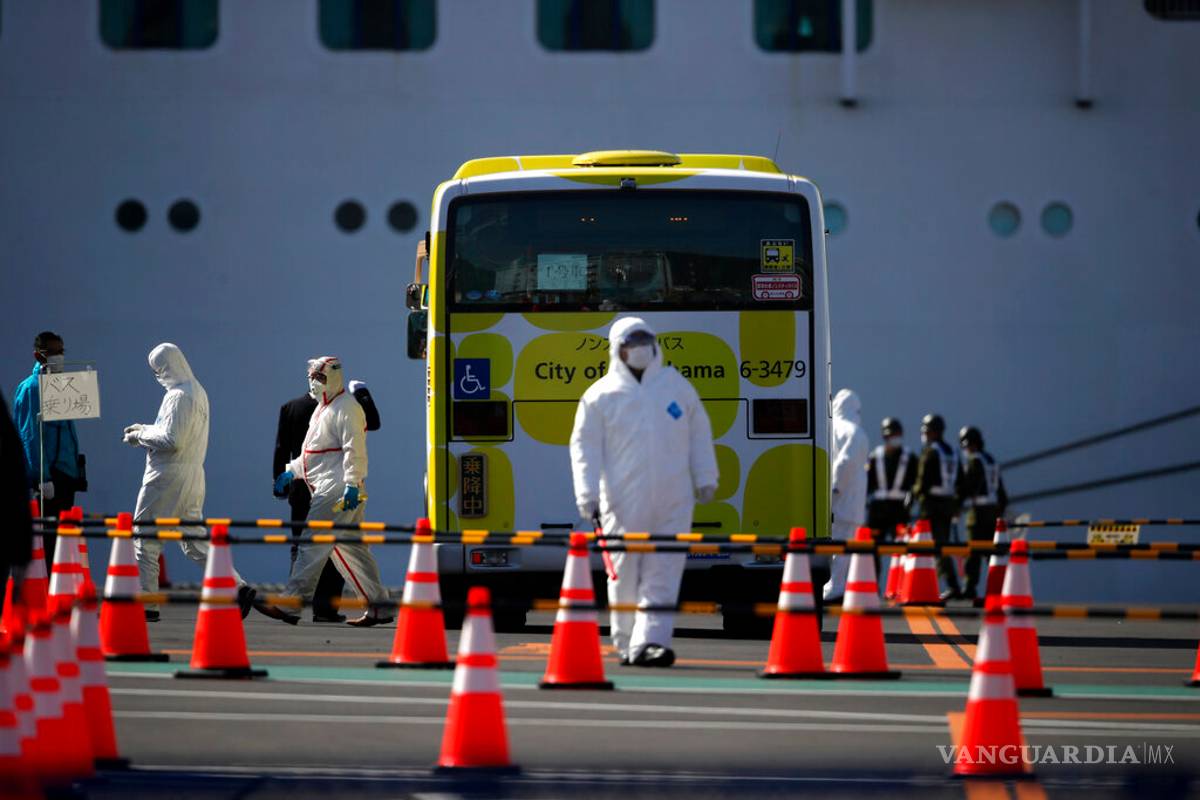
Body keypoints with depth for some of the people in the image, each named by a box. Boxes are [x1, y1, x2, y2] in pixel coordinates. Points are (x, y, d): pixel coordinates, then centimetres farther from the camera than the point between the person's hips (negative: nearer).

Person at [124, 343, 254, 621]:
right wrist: (146, 429, 16)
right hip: (192, 475, 9)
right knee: (194, 539, 12)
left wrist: (140, 435, -7)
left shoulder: (179, 396, -16)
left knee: (145, 537, 0)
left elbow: (171, 440, -21)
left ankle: (145, 605, 2)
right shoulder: (198, 392, 15)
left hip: (168, 476, -9)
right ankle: (237, 587, 3)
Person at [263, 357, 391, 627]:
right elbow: (313, 453, 29)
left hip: (337, 489, -10)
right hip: (327, 489, 10)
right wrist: (290, 472, 18)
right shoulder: (324, 409, 23)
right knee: (351, 547, 9)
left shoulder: (346, 408, -9)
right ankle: (378, 607, 10)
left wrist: (352, 485, -25)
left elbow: (354, 450, -18)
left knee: (313, 544, -12)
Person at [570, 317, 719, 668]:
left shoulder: (677, 385, 12)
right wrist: (587, 493, -7)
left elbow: (699, 433, 18)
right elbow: (585, 446, 2)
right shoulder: (600, 396, 3)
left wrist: (705, 478, 14)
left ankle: (650, 641, -13)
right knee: (625, 577, 3)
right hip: (623, 504, -2)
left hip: (673, 503, 2)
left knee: (662, 576, -8)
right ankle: (626, 642, 15)